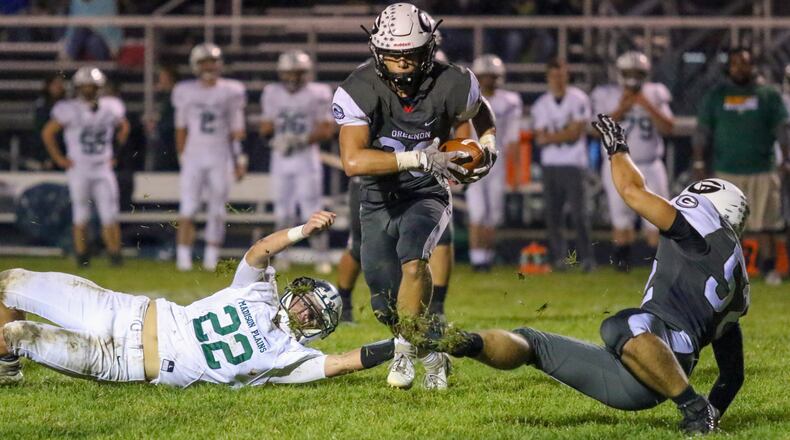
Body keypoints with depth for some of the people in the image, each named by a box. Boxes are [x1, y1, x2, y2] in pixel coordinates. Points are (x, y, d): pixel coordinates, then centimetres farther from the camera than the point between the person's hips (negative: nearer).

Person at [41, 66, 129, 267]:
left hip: (103, 168, 2)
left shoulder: (110, 108, 0)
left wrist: (115, 154, 13)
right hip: (79, 170, -2)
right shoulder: (70, 110, -10)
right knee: (81, 217, 4)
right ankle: (82, 256, 15)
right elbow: (47, 133, -1)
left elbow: (123, 128, 19)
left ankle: (115, 255, 1)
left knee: (110, 215, -4)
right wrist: (59, 159, -2)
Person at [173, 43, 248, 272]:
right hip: (194, 156, 0)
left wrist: (239, 161, 1)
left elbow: (237, 131, 4)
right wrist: (181, 157, 6)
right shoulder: (186, 92, 2)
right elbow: (181, 128, 9)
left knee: (216, 211, 3)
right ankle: (183, 257, -6)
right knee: (188, 208, -8)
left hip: (220, 157, 0)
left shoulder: (231, 92, 1)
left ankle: (211, 258, 10)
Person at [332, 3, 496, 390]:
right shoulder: (358, 91, -21)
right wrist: (421, 158, -38)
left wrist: (488, 147, -8)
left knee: (412, 251, -33)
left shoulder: (451, 86, -15)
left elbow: (480, 114, 12)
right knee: (387, 306, 2)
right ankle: (432, 358, 31)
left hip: (427, 194, -1)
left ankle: (405, 349, -21)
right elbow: (353, 161, -34)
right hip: (379, 199, 1)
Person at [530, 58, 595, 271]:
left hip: (574, 165, -4)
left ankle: (587, 257, -5)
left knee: (579, 212, -9)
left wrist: (550, 137, -6)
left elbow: (577, 132, -8)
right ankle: (559, 257, 7)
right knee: (553, 215, 1)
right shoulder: (541, 105, 9)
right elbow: (540, 139, 2)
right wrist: (565, 134, -10)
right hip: (550, 165, 4)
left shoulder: (579, 99, -2)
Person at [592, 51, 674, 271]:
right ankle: (622, 261, 9)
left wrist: (648, 106, -13)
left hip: (649, 167, 1)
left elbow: (668, 128, -4)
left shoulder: (655, 95, 5)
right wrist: (620, 110, -15)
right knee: (621, 220, 0)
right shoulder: (606, 96, 1)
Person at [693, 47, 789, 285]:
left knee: (764, 222, 0)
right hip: (726, 171, 1)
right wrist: (699, 162, 3)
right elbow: (703, 131, 8)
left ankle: (769, 267, 7)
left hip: (762, 169, -1)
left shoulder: (769, 95, 5)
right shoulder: (715, 96, 7)